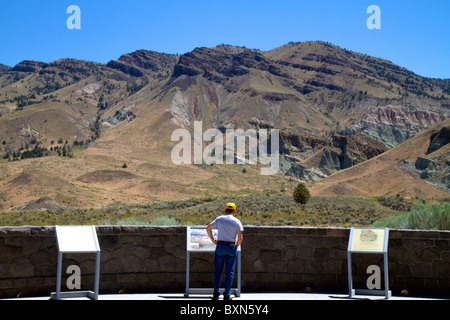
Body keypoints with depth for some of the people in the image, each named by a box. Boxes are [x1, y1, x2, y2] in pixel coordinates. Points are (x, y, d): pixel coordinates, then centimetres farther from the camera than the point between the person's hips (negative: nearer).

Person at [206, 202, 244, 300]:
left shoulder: (219, 219, 3)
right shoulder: (236, 221, -5)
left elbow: (208, 228, 5)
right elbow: (240, 237, -12)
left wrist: (213, 240, 12)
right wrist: (237, 246, 4)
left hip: (220, 246, 2)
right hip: (231, 247, -2)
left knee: (217, 270, 10)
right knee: (229, 272, 6)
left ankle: (216, 293, 9)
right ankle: (227, 295, 6)